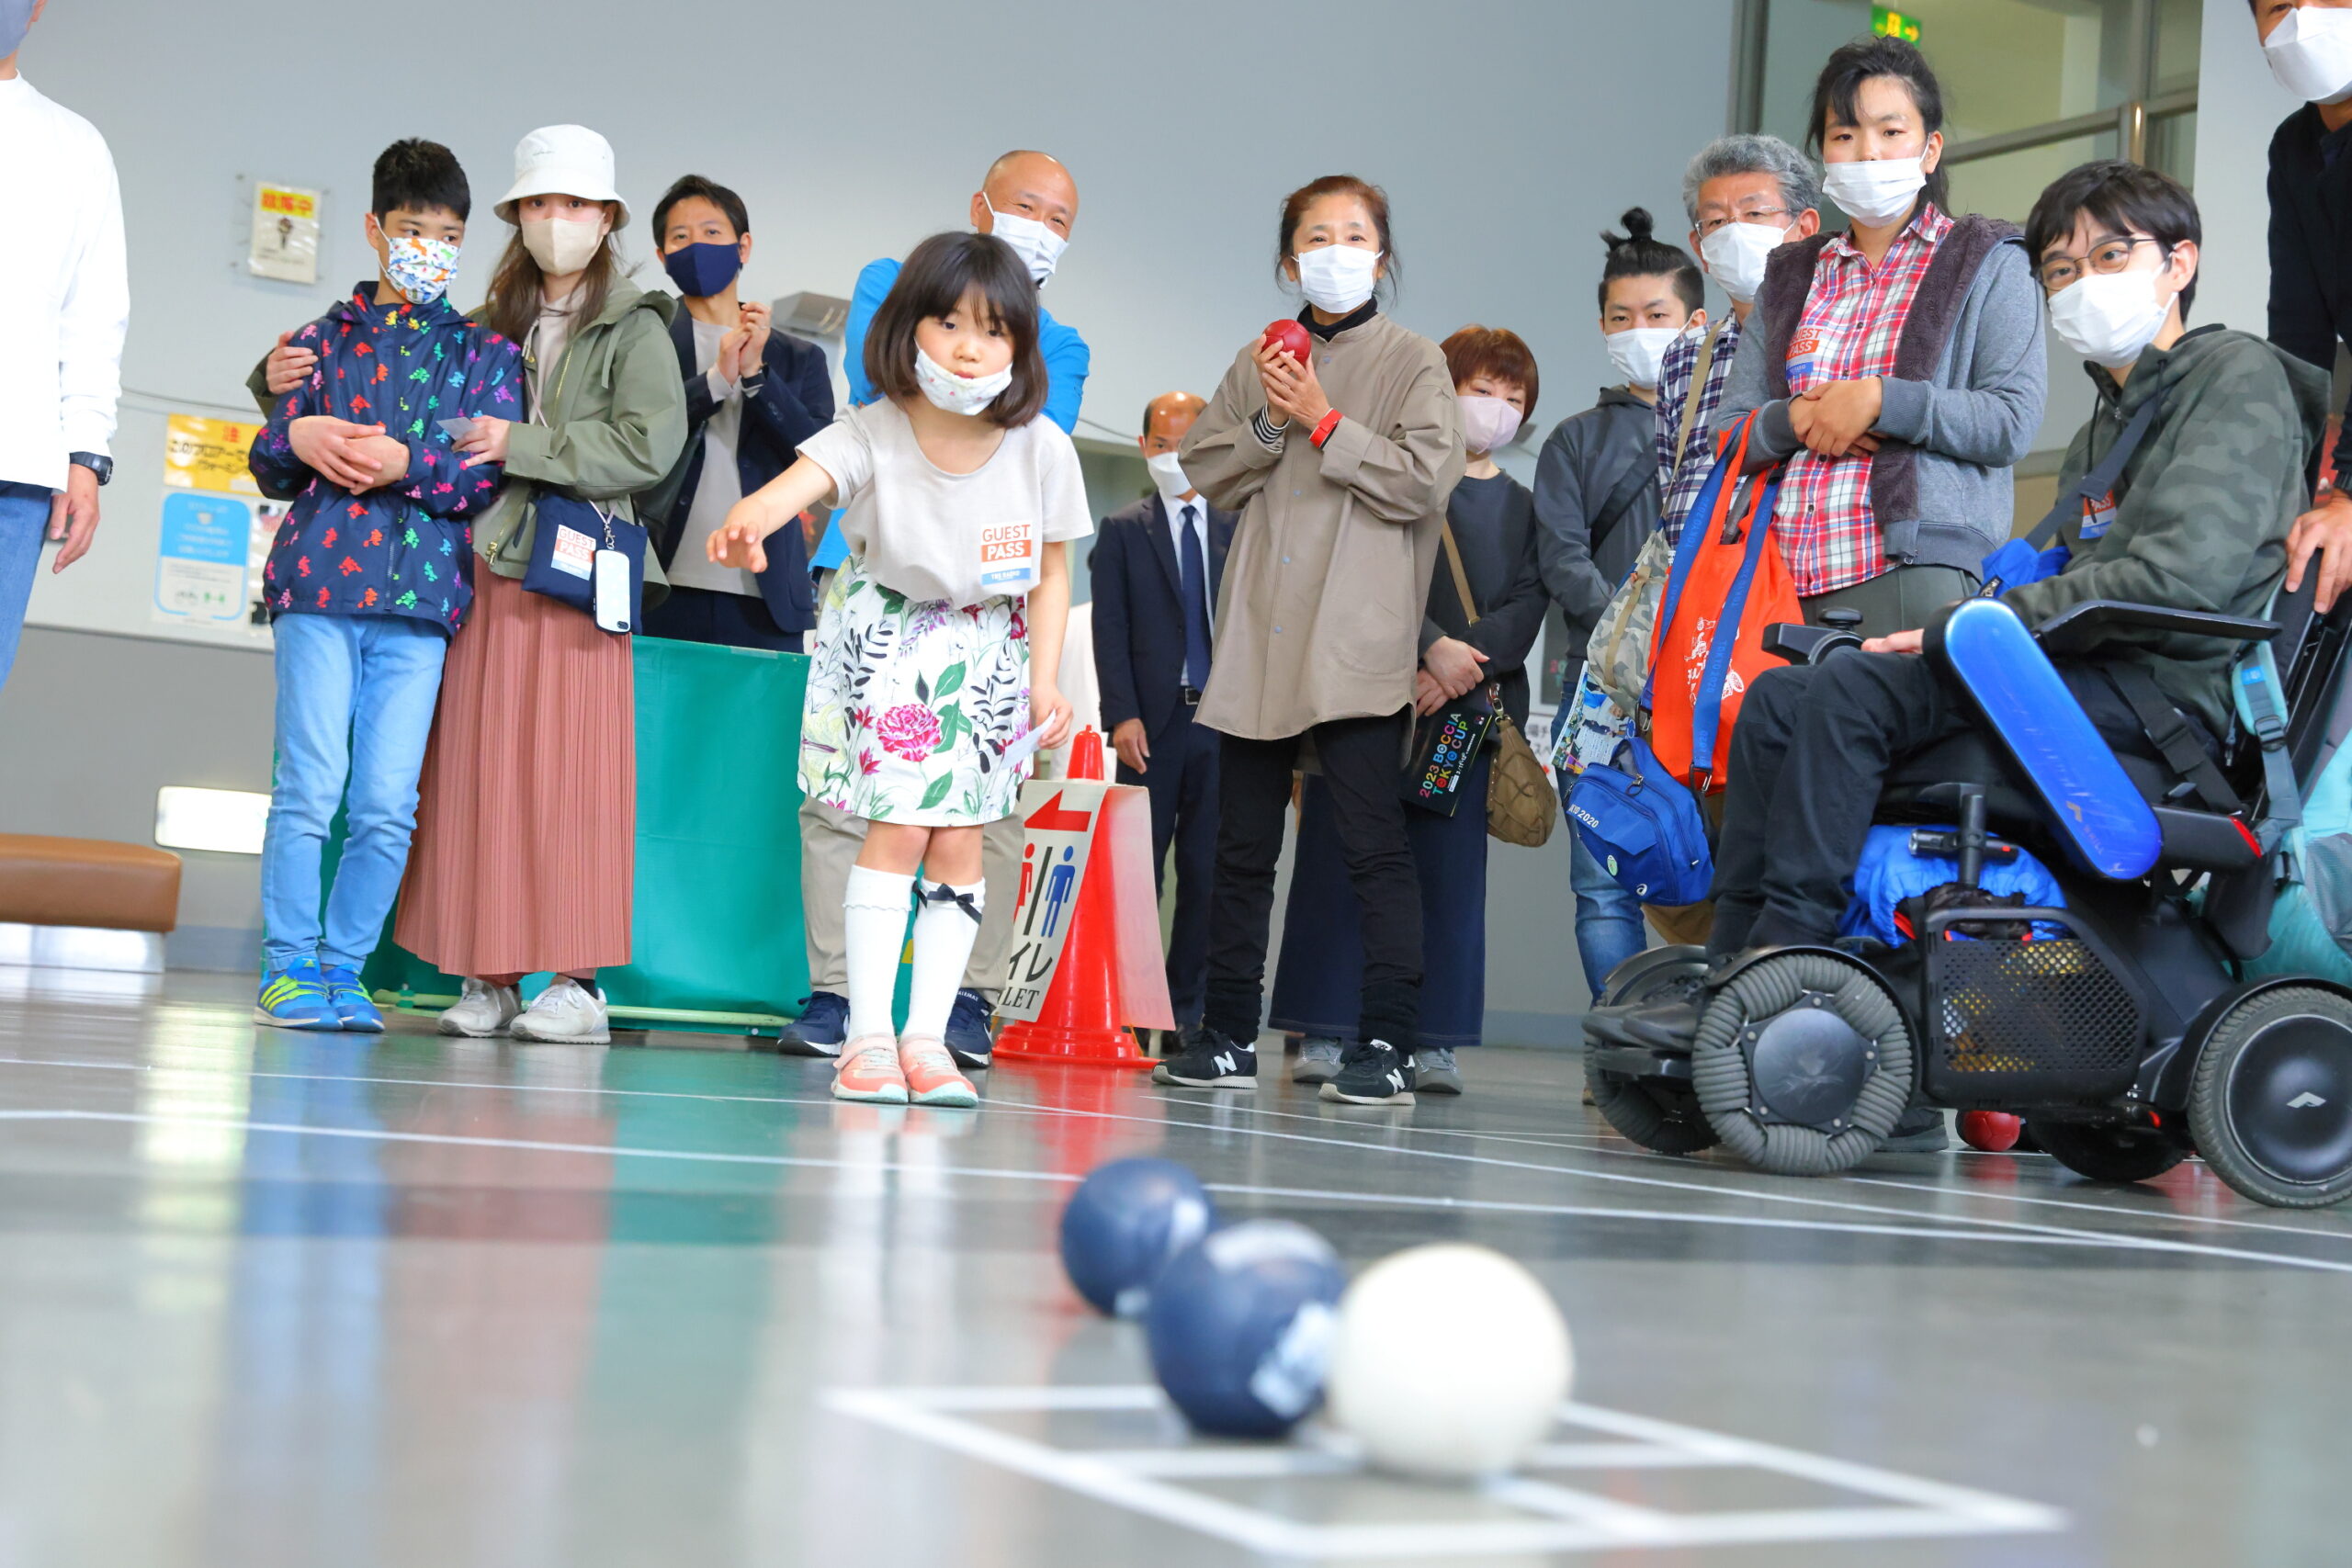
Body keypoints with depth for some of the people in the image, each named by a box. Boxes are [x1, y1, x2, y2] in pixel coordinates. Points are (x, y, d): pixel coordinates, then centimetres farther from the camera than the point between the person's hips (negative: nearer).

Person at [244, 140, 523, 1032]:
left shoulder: (487, 355, 13)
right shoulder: (328, 337, 14)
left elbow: (485, 475, 2)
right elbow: (268, 466, 13)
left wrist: (404, 463, -14)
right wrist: (299, 437, -10)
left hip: (422, 595, 1)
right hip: (321, 579, 0)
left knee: (389, 805, -2)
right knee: (311, 783, -7)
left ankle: (345, 967, 9)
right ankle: (287, 966, 3)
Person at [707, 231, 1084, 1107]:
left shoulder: (1041, 450, -15)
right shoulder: (873, 435, -22)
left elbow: (1051, 575, -3)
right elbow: (802, 478, -42)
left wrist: (1044, 681, -10)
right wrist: (748, 521, -64)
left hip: (989, 651, 2)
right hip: (888, 639, -2)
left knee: (958, 842, 0)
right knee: (898, 827, -9)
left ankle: (926, 1036, 7)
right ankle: (868, 1034, -1)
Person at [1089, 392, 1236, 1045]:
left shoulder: (1237, 530, 12)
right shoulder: (1123, 531, 8)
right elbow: (1109, 630, 1)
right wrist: (1122, 715, -9)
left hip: (1222, 720, 2)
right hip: (1154, 722, -2)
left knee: (1207, 872, 2)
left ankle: (1186, 1011, 8)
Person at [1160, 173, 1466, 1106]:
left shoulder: (1413, 363, 3)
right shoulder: (1260, 362, 17)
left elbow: (1424, 478, -9)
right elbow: (1206, 470, 11)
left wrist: (1323, 422, -9)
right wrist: (1269, 421, -4)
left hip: (1355, 644, -5)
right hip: (1259, 642, 5)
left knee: (1373, 844, -9)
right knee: (1242, 847, 9)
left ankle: (1389, 1045, -6)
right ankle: (1228, 1036, 18)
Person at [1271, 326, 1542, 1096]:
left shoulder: (1524, 508, 17)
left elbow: (1526, 607, 5)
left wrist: (1464, 666, -12)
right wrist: (1433, 648, -20)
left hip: (1470, 709, 3)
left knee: (1451, 872, 0)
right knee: (1342, 860, -3)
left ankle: (1433, 1040, 3)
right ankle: (1325, 1032, 1)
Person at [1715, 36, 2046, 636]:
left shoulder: (1988, 262, 9)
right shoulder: (1790, 276, 22)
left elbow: (2013, 422, -3)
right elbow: (1726, 430, 16)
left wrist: (1879, 401, -11)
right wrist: (1796, 421, -5)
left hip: (1917, 569, -4)